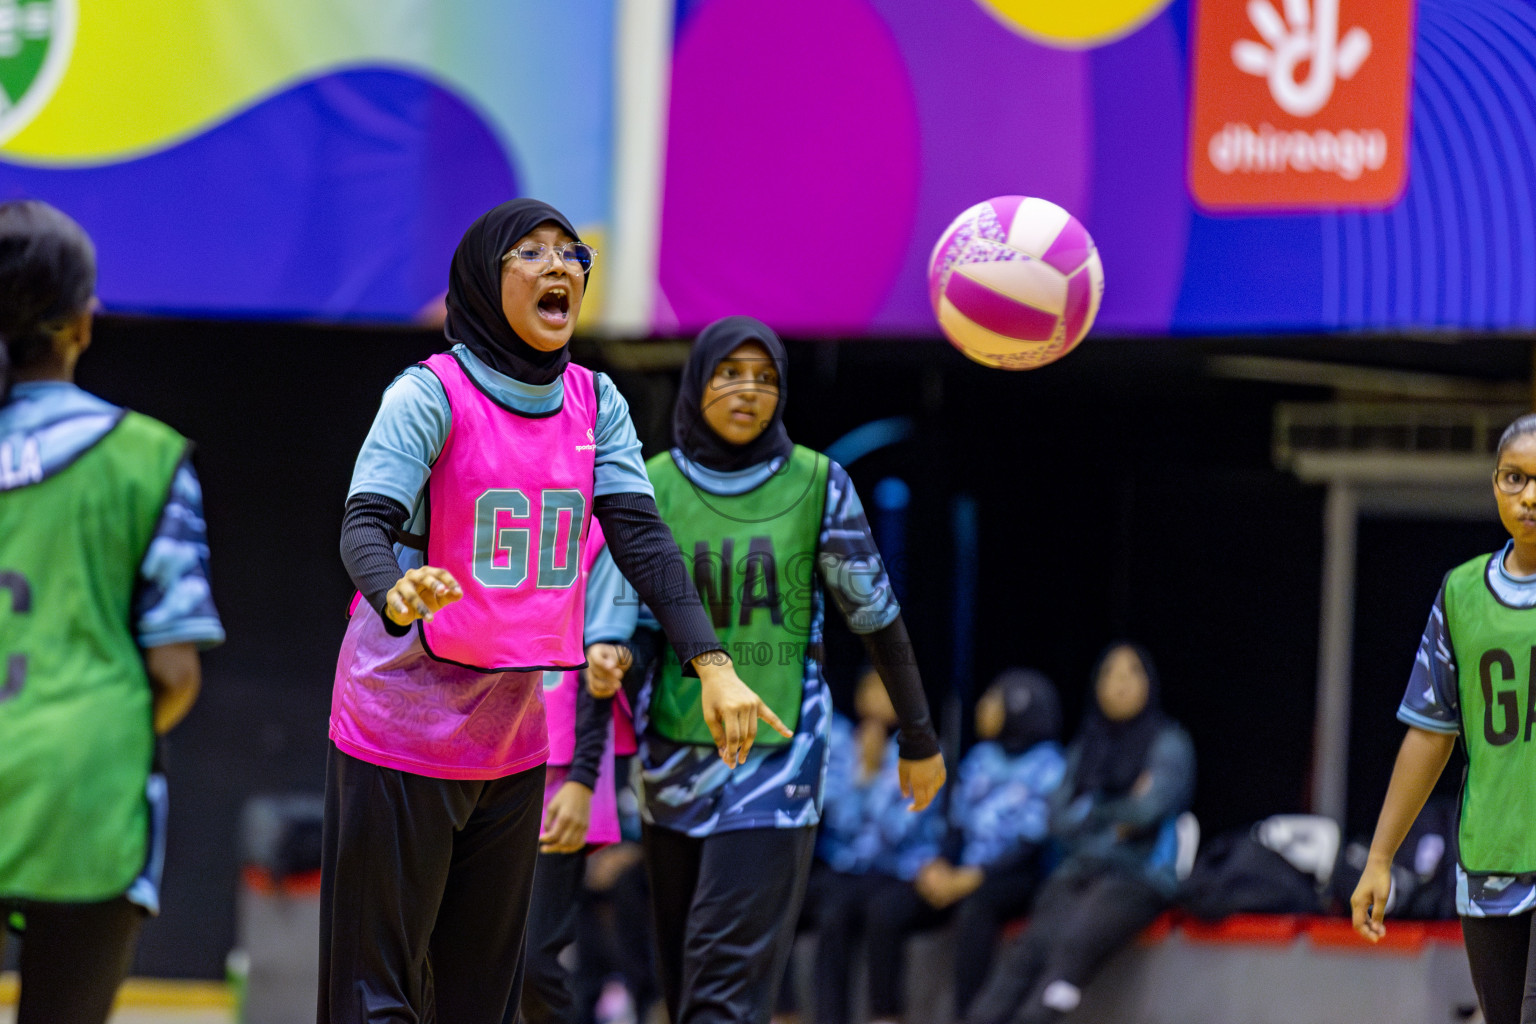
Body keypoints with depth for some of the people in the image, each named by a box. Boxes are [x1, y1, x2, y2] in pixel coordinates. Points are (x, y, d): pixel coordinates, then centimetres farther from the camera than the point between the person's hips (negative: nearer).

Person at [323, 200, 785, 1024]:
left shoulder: (594, 403, 6)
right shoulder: (431, 394, -11)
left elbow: (640, 535, 0)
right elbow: (366, 520, -23)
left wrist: (710, 664, -13)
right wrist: (396, 595, -46)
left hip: (515, 734, 6)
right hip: (402, 730, -6)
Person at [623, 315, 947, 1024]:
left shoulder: (816, 485, -3)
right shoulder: (653, 486, 1)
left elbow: (874, 616, 5)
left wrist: (918, 739, 10)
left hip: (778, 755, -3)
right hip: (675, 754, 3)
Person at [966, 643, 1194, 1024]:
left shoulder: (1168, 743, 3)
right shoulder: (1084, 749, 20)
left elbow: (1148, 808, -13)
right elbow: (1059, 819, 10)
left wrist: (1093, 813, 4)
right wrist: (1116, 820, -5)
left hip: (1139, 878, -4)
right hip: (1078, 872, 4)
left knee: (1074, 943, -32)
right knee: (1028, 947, -24)